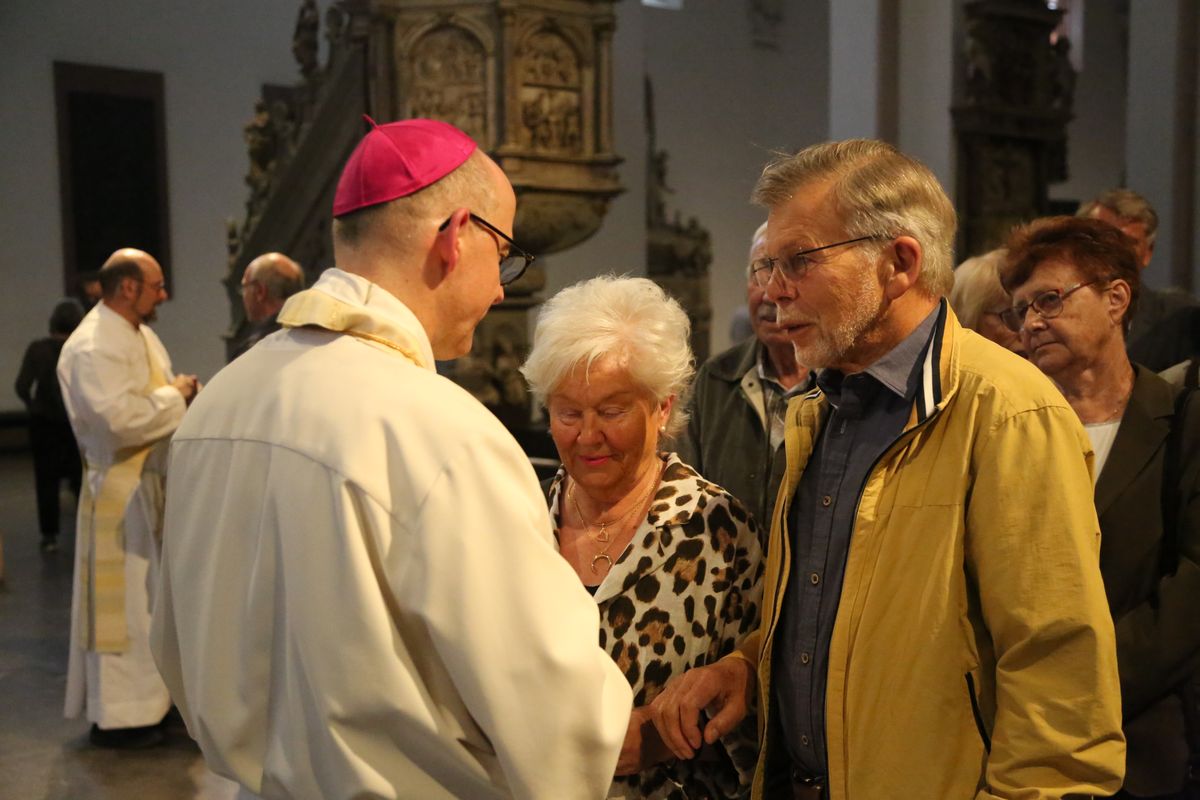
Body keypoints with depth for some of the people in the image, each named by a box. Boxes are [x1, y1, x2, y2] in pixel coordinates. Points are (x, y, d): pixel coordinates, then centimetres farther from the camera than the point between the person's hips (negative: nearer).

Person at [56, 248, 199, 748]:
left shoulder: (141, 334, 11)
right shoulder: (91, 347, -19)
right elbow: (122, 418, -29)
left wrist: (180, 393, 0)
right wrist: (175, 396, -15)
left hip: (157, 484, 10)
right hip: (120, 491, -10)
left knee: (153, 595, 17)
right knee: (121, 602, -1)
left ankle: (148, 695, 31)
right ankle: (115, 716, 11)